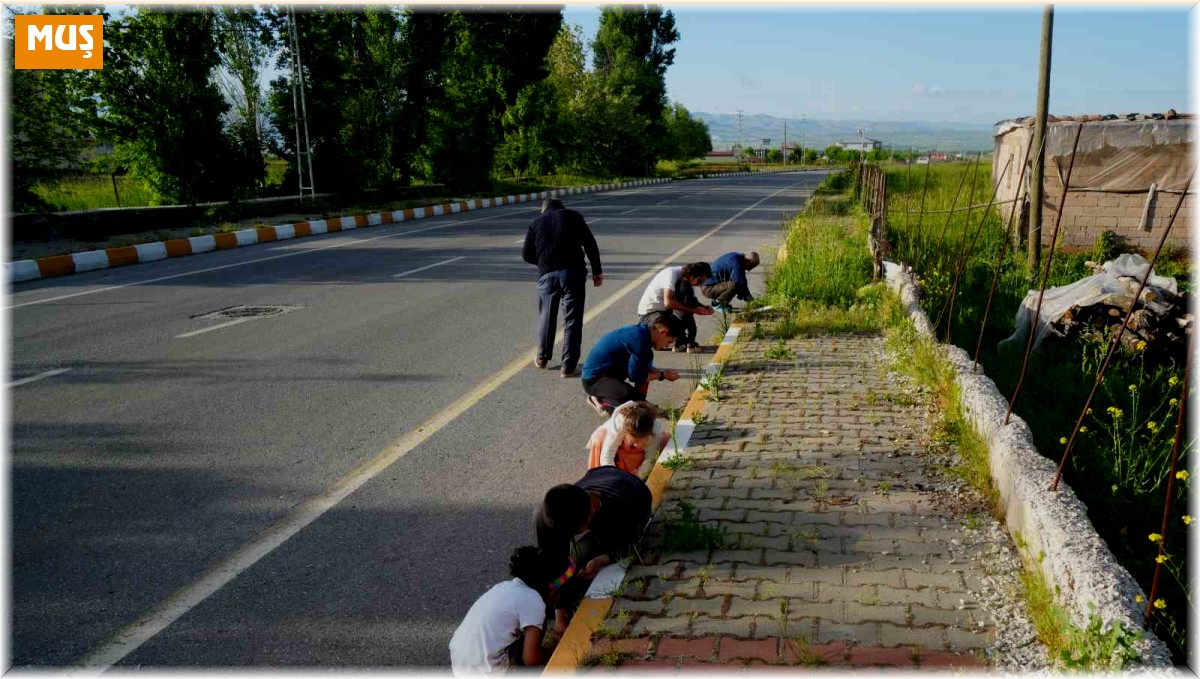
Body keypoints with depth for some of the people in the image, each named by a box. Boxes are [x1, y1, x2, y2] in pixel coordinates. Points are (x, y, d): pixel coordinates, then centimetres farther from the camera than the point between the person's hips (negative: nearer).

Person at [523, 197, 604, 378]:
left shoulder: (536, 223, 15)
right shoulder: (573, 216, 11)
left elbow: (527, 255, 13)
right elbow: (590, 243, 4)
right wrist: (597, 271, 6)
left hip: (547, 274, 2)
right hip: (573, 272, -2)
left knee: (546, 316, 20)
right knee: (572, 319, 3)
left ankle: (542, 357, 33)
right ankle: (569, 366, 1)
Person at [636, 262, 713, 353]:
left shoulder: (685, 277, -2)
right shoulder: (671, 274, -24)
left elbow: (692, 302, 6)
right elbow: (668, 302, -34)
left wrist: (704, 308, -16)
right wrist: (694, 310, -32)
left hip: (665, 311, 8)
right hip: (649, 313, -8)